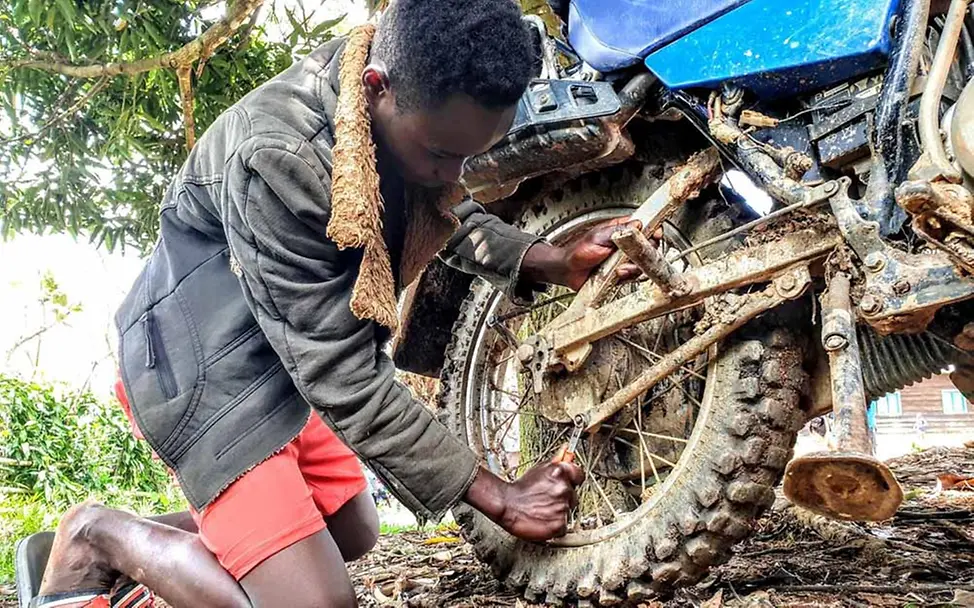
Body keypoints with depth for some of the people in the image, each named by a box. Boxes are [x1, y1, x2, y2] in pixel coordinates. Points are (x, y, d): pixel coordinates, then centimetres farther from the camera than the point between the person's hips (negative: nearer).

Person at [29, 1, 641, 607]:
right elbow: (343, 377, -30)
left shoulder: (423, 91, -12)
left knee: (354, 533, 20)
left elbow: (447, 214, 8)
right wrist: (499, 498, -26)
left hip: (285, 349, 9)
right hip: (205, 355, -8)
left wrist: (553, 261, -10)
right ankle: (101, 536, 4)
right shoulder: (278, 158, -34)